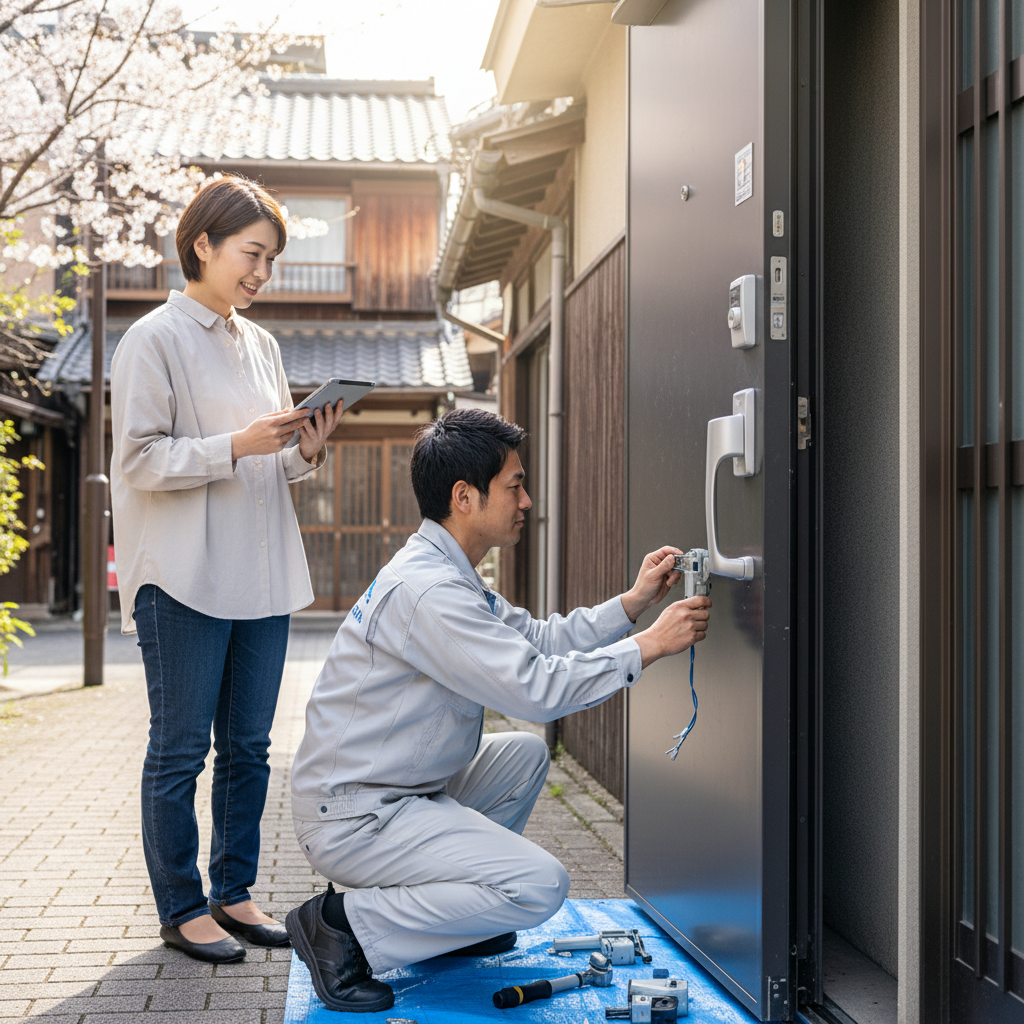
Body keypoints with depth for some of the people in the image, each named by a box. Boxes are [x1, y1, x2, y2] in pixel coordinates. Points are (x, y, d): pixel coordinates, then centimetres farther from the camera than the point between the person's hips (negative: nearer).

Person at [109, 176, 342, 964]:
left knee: (249, 746, 11)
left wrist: (305, 453, -2)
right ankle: (181, 908, 13)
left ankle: (233, 892, 23)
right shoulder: (154, 340, -6)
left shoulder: (261, 344, 15)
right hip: (184, 579, -7)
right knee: (181, 750, 2)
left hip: (262, 575, 7)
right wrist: (237, 446, -22)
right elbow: (141, 459, -12)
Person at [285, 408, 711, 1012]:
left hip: (398, 791, 11)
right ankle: (345, 926, -9)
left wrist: (632, 603, 8)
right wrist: (651, 645, -18)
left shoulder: (447, 574, 12)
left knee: (525, 753, 20)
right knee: (540, 885, -17)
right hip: (352, 819, -11)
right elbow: (535, 686, -26)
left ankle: (445, 912, 18)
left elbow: (537, 640, 16)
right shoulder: (425, 589, -23)